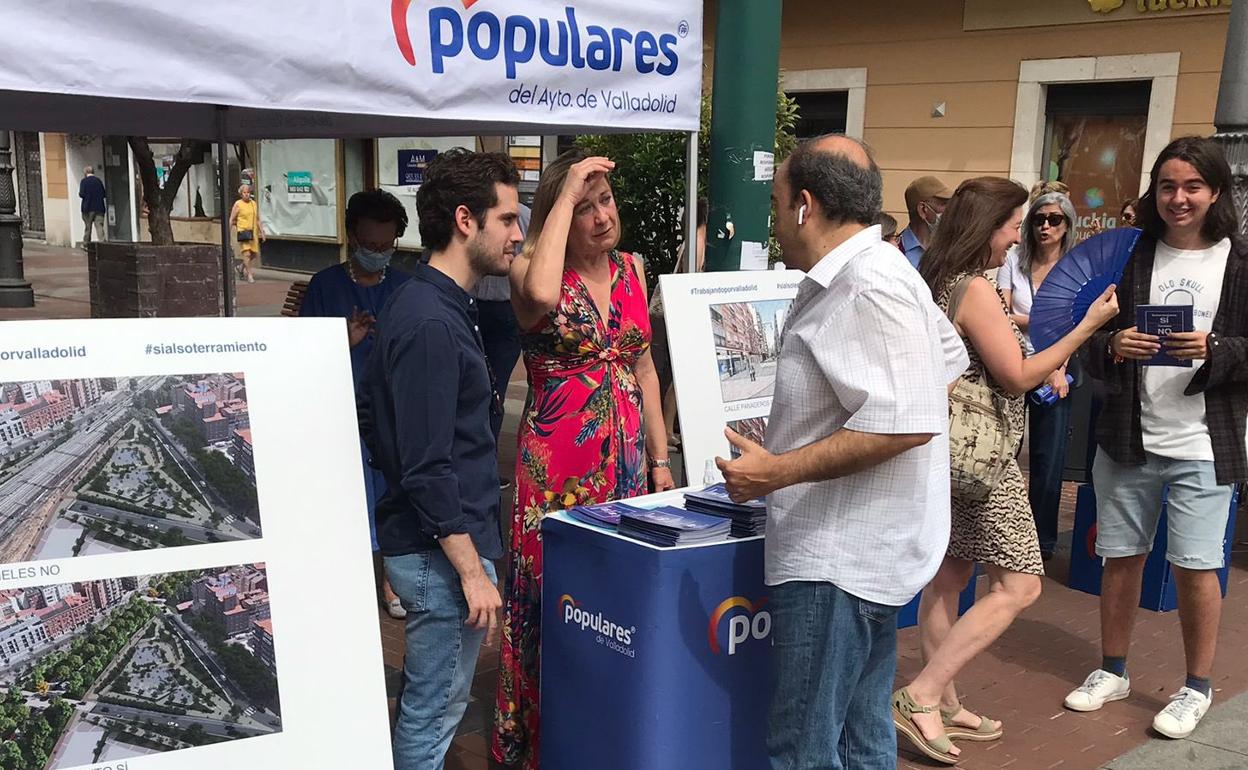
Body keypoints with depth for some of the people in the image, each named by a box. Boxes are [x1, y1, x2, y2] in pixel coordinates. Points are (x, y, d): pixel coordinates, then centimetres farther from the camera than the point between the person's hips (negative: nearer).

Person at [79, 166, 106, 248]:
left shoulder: (84, 181, -5)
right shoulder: (98, 180, 7)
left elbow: (82, 194, -12)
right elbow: (103, 194, 9)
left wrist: (79, 194, 9)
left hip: (88, 208, -2)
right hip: (99, 207, 2)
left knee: (88, 227, 8)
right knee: (99, 226, -2)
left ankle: (86, 244, 18)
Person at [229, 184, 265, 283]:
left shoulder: (254, 204, 12)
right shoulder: (238, 204, -2)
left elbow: (258, 220, 17)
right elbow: (231, 219, 0)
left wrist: (262, 233, 13)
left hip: (253, 232, 5)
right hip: (243, 231, -5)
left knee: (255, 254, 9)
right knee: (246, 253, -12)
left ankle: (242, 266, 32)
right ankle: (249, 275, -7)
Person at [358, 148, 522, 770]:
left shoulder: (417, 304, 10)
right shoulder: (432, 323, -22)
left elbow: (369, 412, 19)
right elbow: (428, 470, -24)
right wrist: (473, 572, -20)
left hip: (412, 533, 10)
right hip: (442, 552, -10)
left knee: (426, 706, 22)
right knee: (434, 713, 5)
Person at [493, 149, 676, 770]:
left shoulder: (632, 269, 8)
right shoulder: (533, 268, -9)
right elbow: (540, 295, -36)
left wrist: (659, 457, 12)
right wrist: (566, 194, -26)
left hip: (625, 458, 5)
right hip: (556, 461, -5)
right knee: (553, 596, 4)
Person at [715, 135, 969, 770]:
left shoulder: (868, 284, -19)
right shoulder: (872, 273, 14)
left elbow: (905, 425, -26)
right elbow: (949, 363, 23)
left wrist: (778, 472, -22)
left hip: (837, 559, -11)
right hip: (863, 551, 11)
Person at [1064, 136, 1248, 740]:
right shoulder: (1131, 255, 5)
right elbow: (1092, 345, 6)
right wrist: (1113, 346, -15)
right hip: (1128, 437, 2)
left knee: (1195, 565, 1)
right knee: (1121, 556, 11)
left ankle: (1197, 688, 22)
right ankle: (1112, 672, 28)